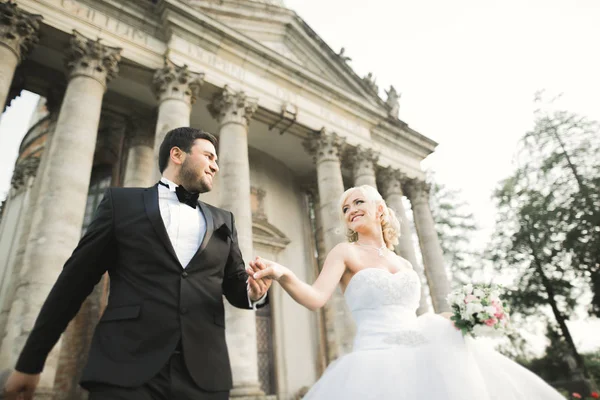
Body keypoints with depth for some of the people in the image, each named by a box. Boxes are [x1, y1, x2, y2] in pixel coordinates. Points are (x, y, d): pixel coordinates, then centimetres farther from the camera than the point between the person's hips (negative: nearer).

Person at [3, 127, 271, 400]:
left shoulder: (223, 221, 14)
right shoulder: (122, 202, 6)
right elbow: (75, 280, 6)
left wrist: (253, 291, -7)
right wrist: (30, 361, 9)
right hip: (126, 369, -2)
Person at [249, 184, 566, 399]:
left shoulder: (404, 264, 18)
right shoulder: (345, 253, 1)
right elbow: (316, 298, -16)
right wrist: (282, 275, -36)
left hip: (422, 355, 6)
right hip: (377, 360, -5)